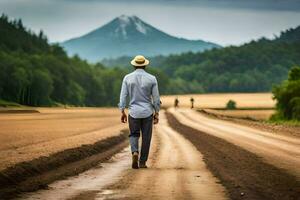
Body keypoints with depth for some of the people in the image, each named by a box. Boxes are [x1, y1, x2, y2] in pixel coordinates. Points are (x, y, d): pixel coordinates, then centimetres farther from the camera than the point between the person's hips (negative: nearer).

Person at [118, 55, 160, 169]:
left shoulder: (127, 78, -2)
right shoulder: (152, 79, -3)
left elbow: (123, 96, -3)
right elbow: (156, 98, -2)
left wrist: (122, 112, 3)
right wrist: (156, 113, 6)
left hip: (134, 112, 0)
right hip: (148, 112, 0)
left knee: (134, 135, 14)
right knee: (146, 137, 9)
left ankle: (135, 152, -14)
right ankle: (142, 162, 11)